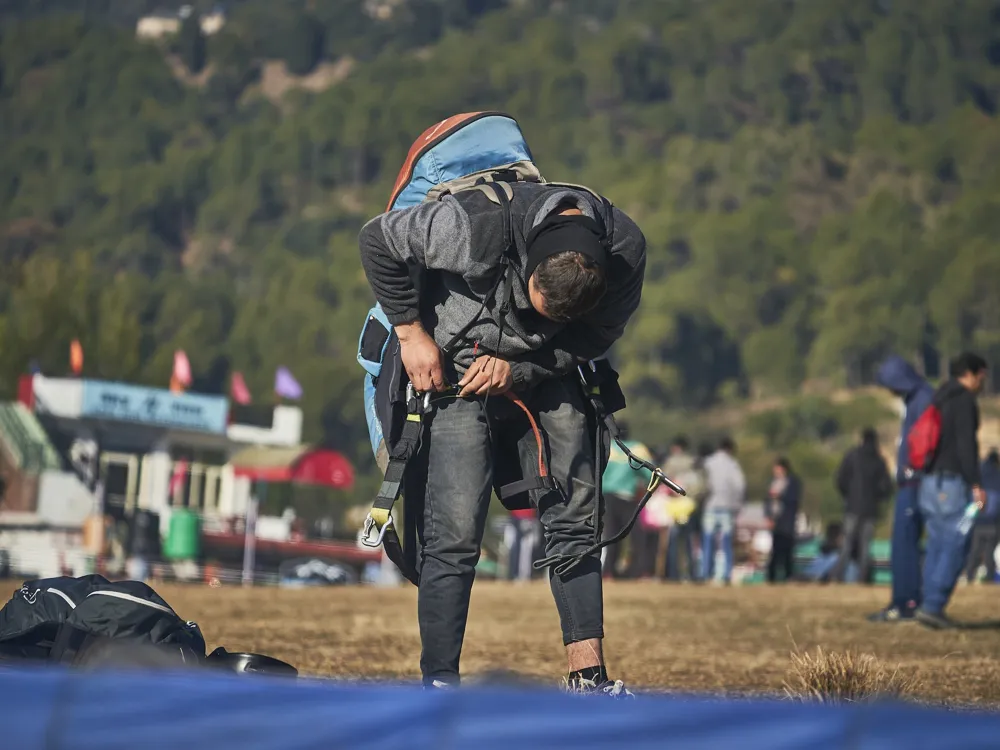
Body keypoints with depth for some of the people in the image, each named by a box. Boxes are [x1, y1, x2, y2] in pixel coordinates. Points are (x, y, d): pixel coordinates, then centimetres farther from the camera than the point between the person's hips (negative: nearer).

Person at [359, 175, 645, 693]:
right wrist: (412, 334, -16)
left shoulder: (626, 253, -22)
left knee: (574, 522, -1)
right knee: (455, 535, -10)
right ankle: (439, 685, -3)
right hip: (455, 372, -4)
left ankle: (588, 679, 5)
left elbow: (598, 337, -6)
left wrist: (518, 368, -18)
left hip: (543, 376, 4)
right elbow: (379, 240, -18)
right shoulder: (479, 225, -33)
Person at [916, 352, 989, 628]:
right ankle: (932, 606, -12)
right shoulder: (964, 401, -11)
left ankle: (931, 608, 7)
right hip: (953, 482, -9)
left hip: (930, 482, 9)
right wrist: (976, 484, -19)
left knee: (938, 547, 10)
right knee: (956, 546, -7)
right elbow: (967, 445, -19)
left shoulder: (938, 401, 17)